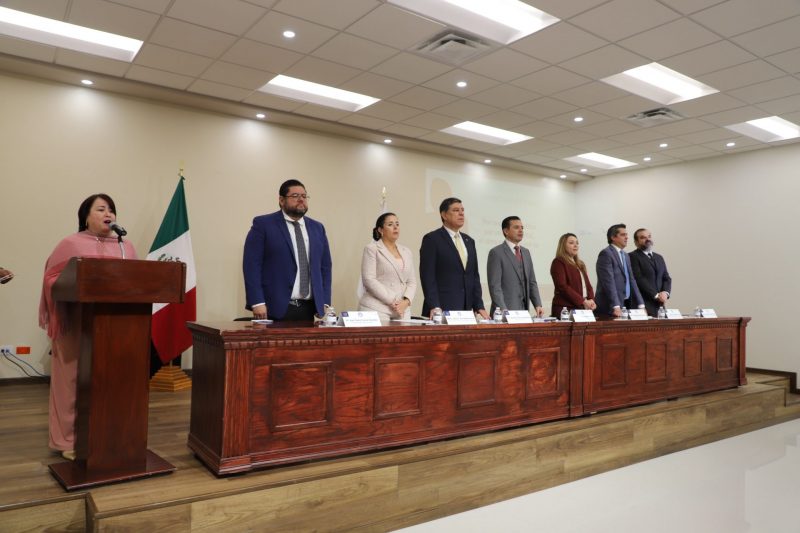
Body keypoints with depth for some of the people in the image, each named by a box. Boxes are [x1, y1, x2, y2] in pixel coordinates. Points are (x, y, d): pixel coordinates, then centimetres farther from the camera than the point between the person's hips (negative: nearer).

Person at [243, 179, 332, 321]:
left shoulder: (317, 228, 14)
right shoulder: (263, 224, 0)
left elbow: (325, 267, 14)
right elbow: (251, 264, -6)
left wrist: (325, 304, 5)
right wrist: (257, 303, -14)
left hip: (308, 309, 4)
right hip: (275, 309, -4)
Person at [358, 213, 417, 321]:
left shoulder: (406, 252, 17)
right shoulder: (372, 249, 1)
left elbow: (412, 282, 13)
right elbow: (369, 279, -9)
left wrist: (406, 302, -6)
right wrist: (392, 302, -13)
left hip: (402, 309, 5)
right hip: (377, 309, -4)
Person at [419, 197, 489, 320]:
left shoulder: (469, 241, 16)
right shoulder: (431, 239, -4)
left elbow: (474, 276, 15)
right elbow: (427, 276, -10)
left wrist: (479, 307, 7)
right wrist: (434, 307, -17)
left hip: (466, 309, 6)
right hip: (441, 310, -6)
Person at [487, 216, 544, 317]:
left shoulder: (526, 252, 15)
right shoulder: (496, 253, -7)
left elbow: (532, 282, 16)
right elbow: (494, 285, -13)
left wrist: (538, 305, 3)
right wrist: (503, 310, -21)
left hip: (524, 311, 6)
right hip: (505, 313, -6)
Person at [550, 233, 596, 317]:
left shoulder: (580, 264, 21)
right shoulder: (558, 263, -3)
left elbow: (588, 284, 18)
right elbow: (562, 286, -13)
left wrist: (591, 300, -3)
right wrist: (583, 301, -16)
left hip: (582, 308, 7)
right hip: (565, 309, -7)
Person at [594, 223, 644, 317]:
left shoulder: (625, 255, 18)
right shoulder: (606, 253, -9)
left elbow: (631, 280, 16)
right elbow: (608, 282, -18)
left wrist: (641, 305, 7)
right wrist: (616, 307, -25)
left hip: (626, 305, 8)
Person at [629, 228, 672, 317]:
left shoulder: (659, 257, 21)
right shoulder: (632, 257, -3)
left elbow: (667, 278, 16)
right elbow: (639, 279, -11)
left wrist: (665, 292, -4)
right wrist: (656, 295, -13)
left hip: (659, 304, 6)